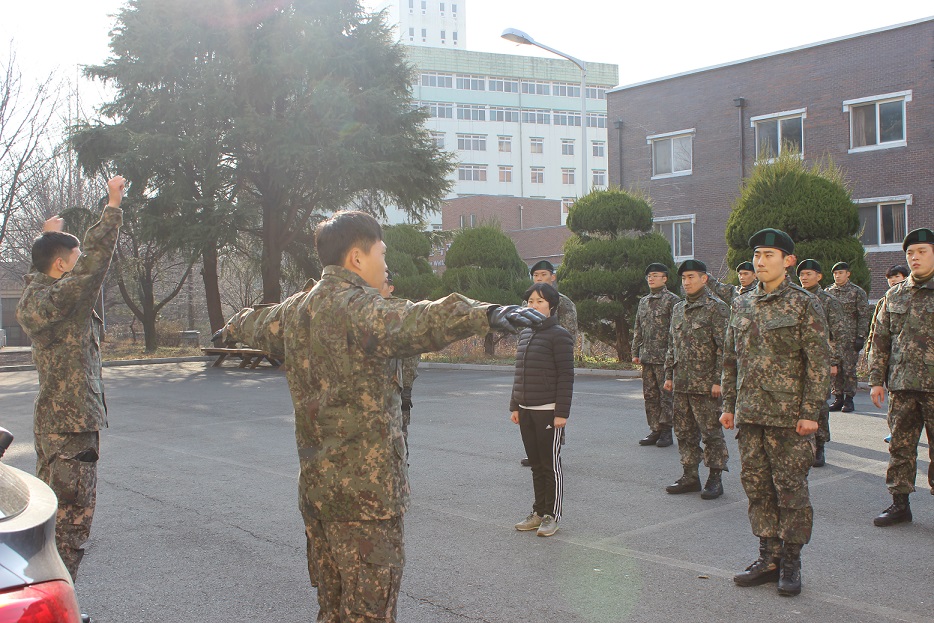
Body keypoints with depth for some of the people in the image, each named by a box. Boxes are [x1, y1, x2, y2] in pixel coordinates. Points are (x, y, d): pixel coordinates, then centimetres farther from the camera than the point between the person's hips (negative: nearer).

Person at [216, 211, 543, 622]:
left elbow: (257, 323, 34)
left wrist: (231, 330, 57)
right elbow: (412, 322, -40)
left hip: (314, 485, 9)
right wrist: (485, 315, -55)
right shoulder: (357, 307, -18)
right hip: (364, 489, -9)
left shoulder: (293, 311, 10)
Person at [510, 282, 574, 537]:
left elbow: (566, 376, -12)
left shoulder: (559, 335, -9)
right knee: (536, 464, 13)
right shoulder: (525, 334, 12)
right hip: (526, 411, 7)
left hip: (549, 411, -7)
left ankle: (552, 516, 11)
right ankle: (538, 512, 22)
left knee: (551, 464, 2)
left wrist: (562, 412, -16)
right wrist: (515, 406, 14)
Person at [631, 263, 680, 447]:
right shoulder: (643, 301, 16)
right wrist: (635, 352, 15)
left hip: (664, 357, -7)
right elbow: (638, 329, 20)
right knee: (650, 396, 9)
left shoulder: (672, 300, -4)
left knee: (666, 395, -1)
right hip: (647, 357, 7)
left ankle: (666, 432, 6)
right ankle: (655, 430, 17)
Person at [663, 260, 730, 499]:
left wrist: (718, 380, -16)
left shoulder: (716, 308, -8)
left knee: (711, 433, 1)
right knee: (684, 432, 11)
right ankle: (690, 476, 21)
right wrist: (669, 375, 15)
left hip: (706, 385, -7)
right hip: (681, 384, 7)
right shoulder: (678, 309, 14)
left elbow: (724, 347, -12)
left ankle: (715, 479, 11)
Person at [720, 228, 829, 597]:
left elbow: (819, 362, -7)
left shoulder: (804, 305, -5)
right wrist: (729, 405, 13)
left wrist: (810, 412, -12)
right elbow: (731, 360, 16)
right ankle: (769, 558, 21)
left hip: (788, 415, -5)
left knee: (791, 488, 2)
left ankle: (791, 564, 14)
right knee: (757, 487, 9)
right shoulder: (742, 306, 11)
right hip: (749, 414, 5)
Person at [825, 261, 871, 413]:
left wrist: (860, 337, -10)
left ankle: (849, 399, 4)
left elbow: (864, 316, -2)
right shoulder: (828, 292, 12)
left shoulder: (857, 292, 1)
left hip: (850, 338, -4)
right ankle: (838, 399, 11)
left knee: (849, 369, -3)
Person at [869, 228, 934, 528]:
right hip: (901, 385, 4)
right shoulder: (895, 295, 11)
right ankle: (899, 503, 17)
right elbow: (880, 340, 13)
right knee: (900, 446, 8)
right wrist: (877, 379, 8)